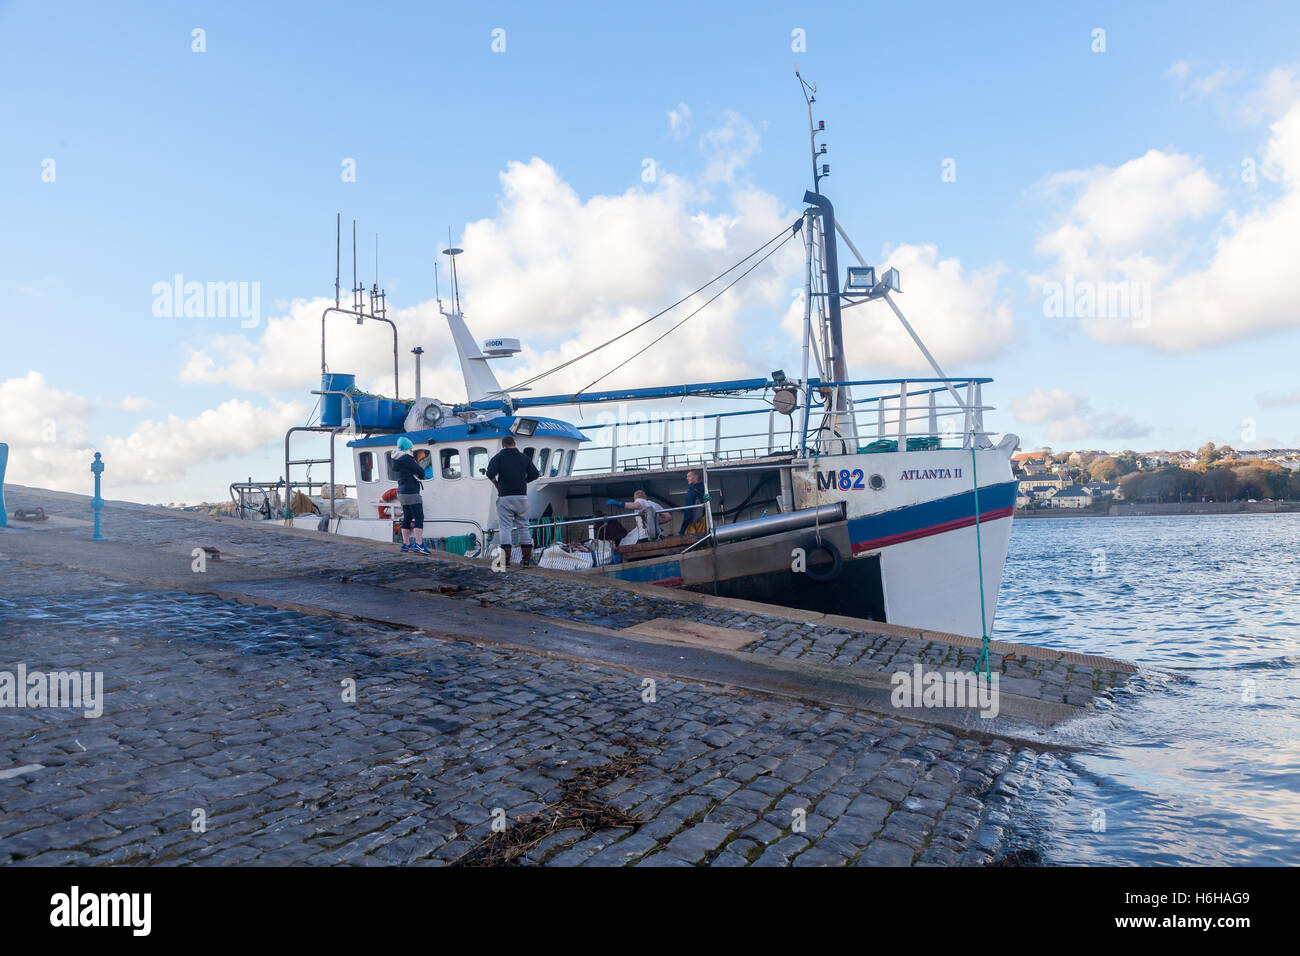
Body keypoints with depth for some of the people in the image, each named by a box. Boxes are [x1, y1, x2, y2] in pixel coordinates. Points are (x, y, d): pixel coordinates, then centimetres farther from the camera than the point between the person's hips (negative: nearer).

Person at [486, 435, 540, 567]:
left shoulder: (498, 457, 1)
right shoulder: (524, 457, 8)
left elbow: (490, 473, -14)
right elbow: (535, 474, 4)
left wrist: (496, 484, 3)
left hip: (505, 497, -2)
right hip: (522, 496, 2)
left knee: (506, 527, -2)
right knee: (523, 527, 9)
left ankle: (506, 559, -9)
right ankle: (526, 559, 10)